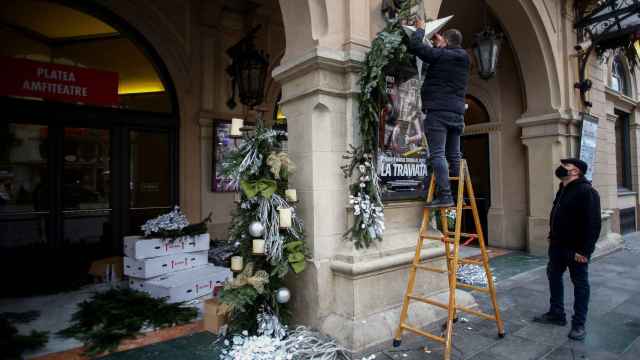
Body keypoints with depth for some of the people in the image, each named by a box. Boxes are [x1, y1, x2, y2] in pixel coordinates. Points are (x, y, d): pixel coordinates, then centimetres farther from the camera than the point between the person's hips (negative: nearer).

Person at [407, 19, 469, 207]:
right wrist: (440, 45, 39)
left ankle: (444, 195, -17)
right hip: (457, 112, 8)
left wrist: (420, 29, 12)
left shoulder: (440, 55, -3)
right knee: (454, 156, 9)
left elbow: (413, 46, -5)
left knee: (438, 154, -11)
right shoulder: (463, 59, 19)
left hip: (438, 111, -7)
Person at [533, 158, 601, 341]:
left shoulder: (586, 191, -18)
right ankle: (556, 314, 30)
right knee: (554, 277, 16)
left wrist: (584, 250, -24)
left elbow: (593, 223, -23)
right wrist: (552, 237, 19)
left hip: (576, 249, -9)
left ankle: (579, 324, 15)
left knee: (580, 284, 4)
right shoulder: (563, 189, 12)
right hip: (558, 245, 10)